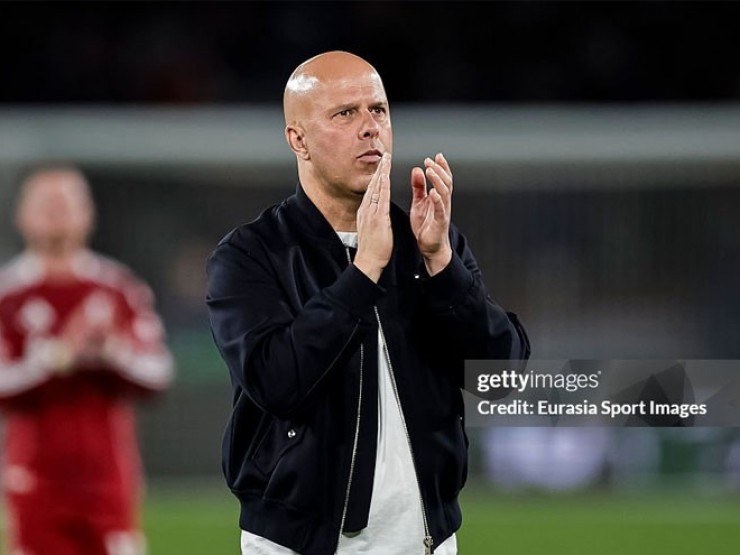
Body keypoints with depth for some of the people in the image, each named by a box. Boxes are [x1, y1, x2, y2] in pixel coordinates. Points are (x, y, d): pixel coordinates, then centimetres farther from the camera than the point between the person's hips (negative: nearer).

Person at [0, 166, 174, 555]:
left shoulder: (119, 289, 8)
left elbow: (157, 374, 3)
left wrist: (114, 351, -15)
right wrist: (58, 355, -20)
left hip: (108, 476, 2)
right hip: (37, 476, -2)